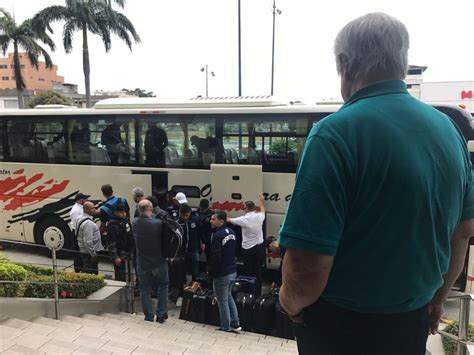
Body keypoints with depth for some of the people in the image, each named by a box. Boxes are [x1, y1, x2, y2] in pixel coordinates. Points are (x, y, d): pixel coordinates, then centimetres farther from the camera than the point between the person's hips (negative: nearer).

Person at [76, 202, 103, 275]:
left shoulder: (80, 219, 10)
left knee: (85, 272, 18)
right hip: (89, 253, -10)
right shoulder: (88, 223, -23)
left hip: (84, 251, 10)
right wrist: (94, 255, -19)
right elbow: (88, 242, -26)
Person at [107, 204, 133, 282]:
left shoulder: (126, 221, 8)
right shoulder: (113, 225, -18)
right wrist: (115, 257, -22)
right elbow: (111, 243, -20)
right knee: (121, 277, -4)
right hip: (120, 255, -8)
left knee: (127, 275, 18)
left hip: (127, 253, 9)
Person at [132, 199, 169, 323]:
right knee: (163, 287, 19)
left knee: (145, 290, 15)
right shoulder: (158, 223, -22)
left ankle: (149, 317, 22)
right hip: (158, 262, -3)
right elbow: (164, 238, -7)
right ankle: (161, 314, 21)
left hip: (142, 263, 3)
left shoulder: (135, 223, -10)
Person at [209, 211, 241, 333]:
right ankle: (235, 324, 27)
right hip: (233, 271, 8)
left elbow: (216, 257, -21)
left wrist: (211, 272, -9)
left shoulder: (218, 235, -20)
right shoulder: (231, 232, 4)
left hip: (222, 274, -8)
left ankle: (226, 328, 20)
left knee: (223, 301, 7)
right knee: (229, 297, 23)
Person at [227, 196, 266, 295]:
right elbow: (262, 210, 21)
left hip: (248, 249, -3)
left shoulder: (243, 219, -14)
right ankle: (258, 293, 19)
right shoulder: (259, 217, -4)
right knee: (258, 272, 11)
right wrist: (261, 201, 39)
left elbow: (229, 220, 0)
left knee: (249, 272, 8)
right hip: (260, 248, 3)